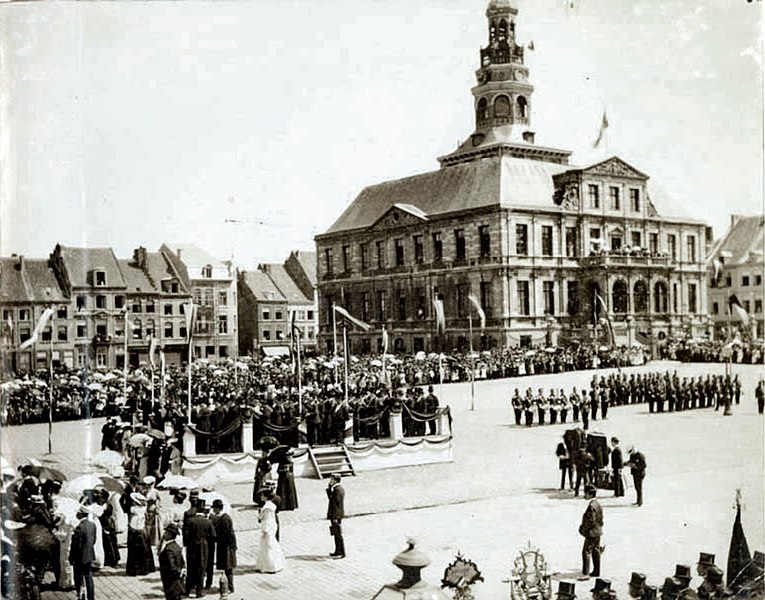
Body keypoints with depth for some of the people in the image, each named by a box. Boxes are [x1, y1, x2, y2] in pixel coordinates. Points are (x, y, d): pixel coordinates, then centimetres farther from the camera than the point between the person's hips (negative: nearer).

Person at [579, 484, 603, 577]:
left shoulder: (592, 506, -22)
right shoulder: (597, 504, 9)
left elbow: (591, 520, -24)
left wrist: (583, 528, -12)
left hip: (592, 532, -10)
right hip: (597, 531, 10)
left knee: (586, 551, -2)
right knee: (596, 552, 14)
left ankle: (585, 572, 1)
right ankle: (596, 572, 19)